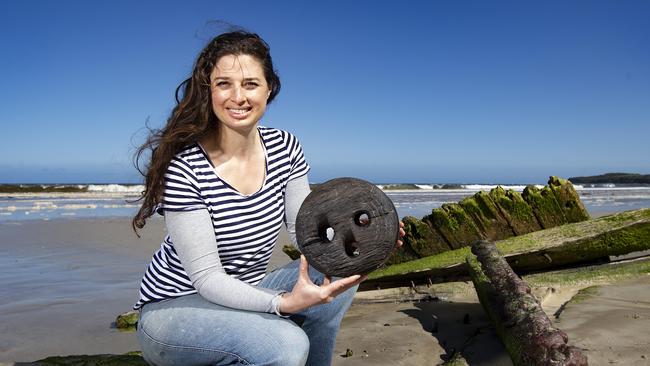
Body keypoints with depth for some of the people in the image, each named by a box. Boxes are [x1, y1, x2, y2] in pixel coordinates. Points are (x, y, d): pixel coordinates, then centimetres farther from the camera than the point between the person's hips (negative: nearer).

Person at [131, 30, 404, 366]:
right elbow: (206, 277, -23)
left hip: (244, 297, 6)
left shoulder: (284, 148, -4)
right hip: (172, 309, -5)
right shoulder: (183, 166, -23)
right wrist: (282, 303, -36)